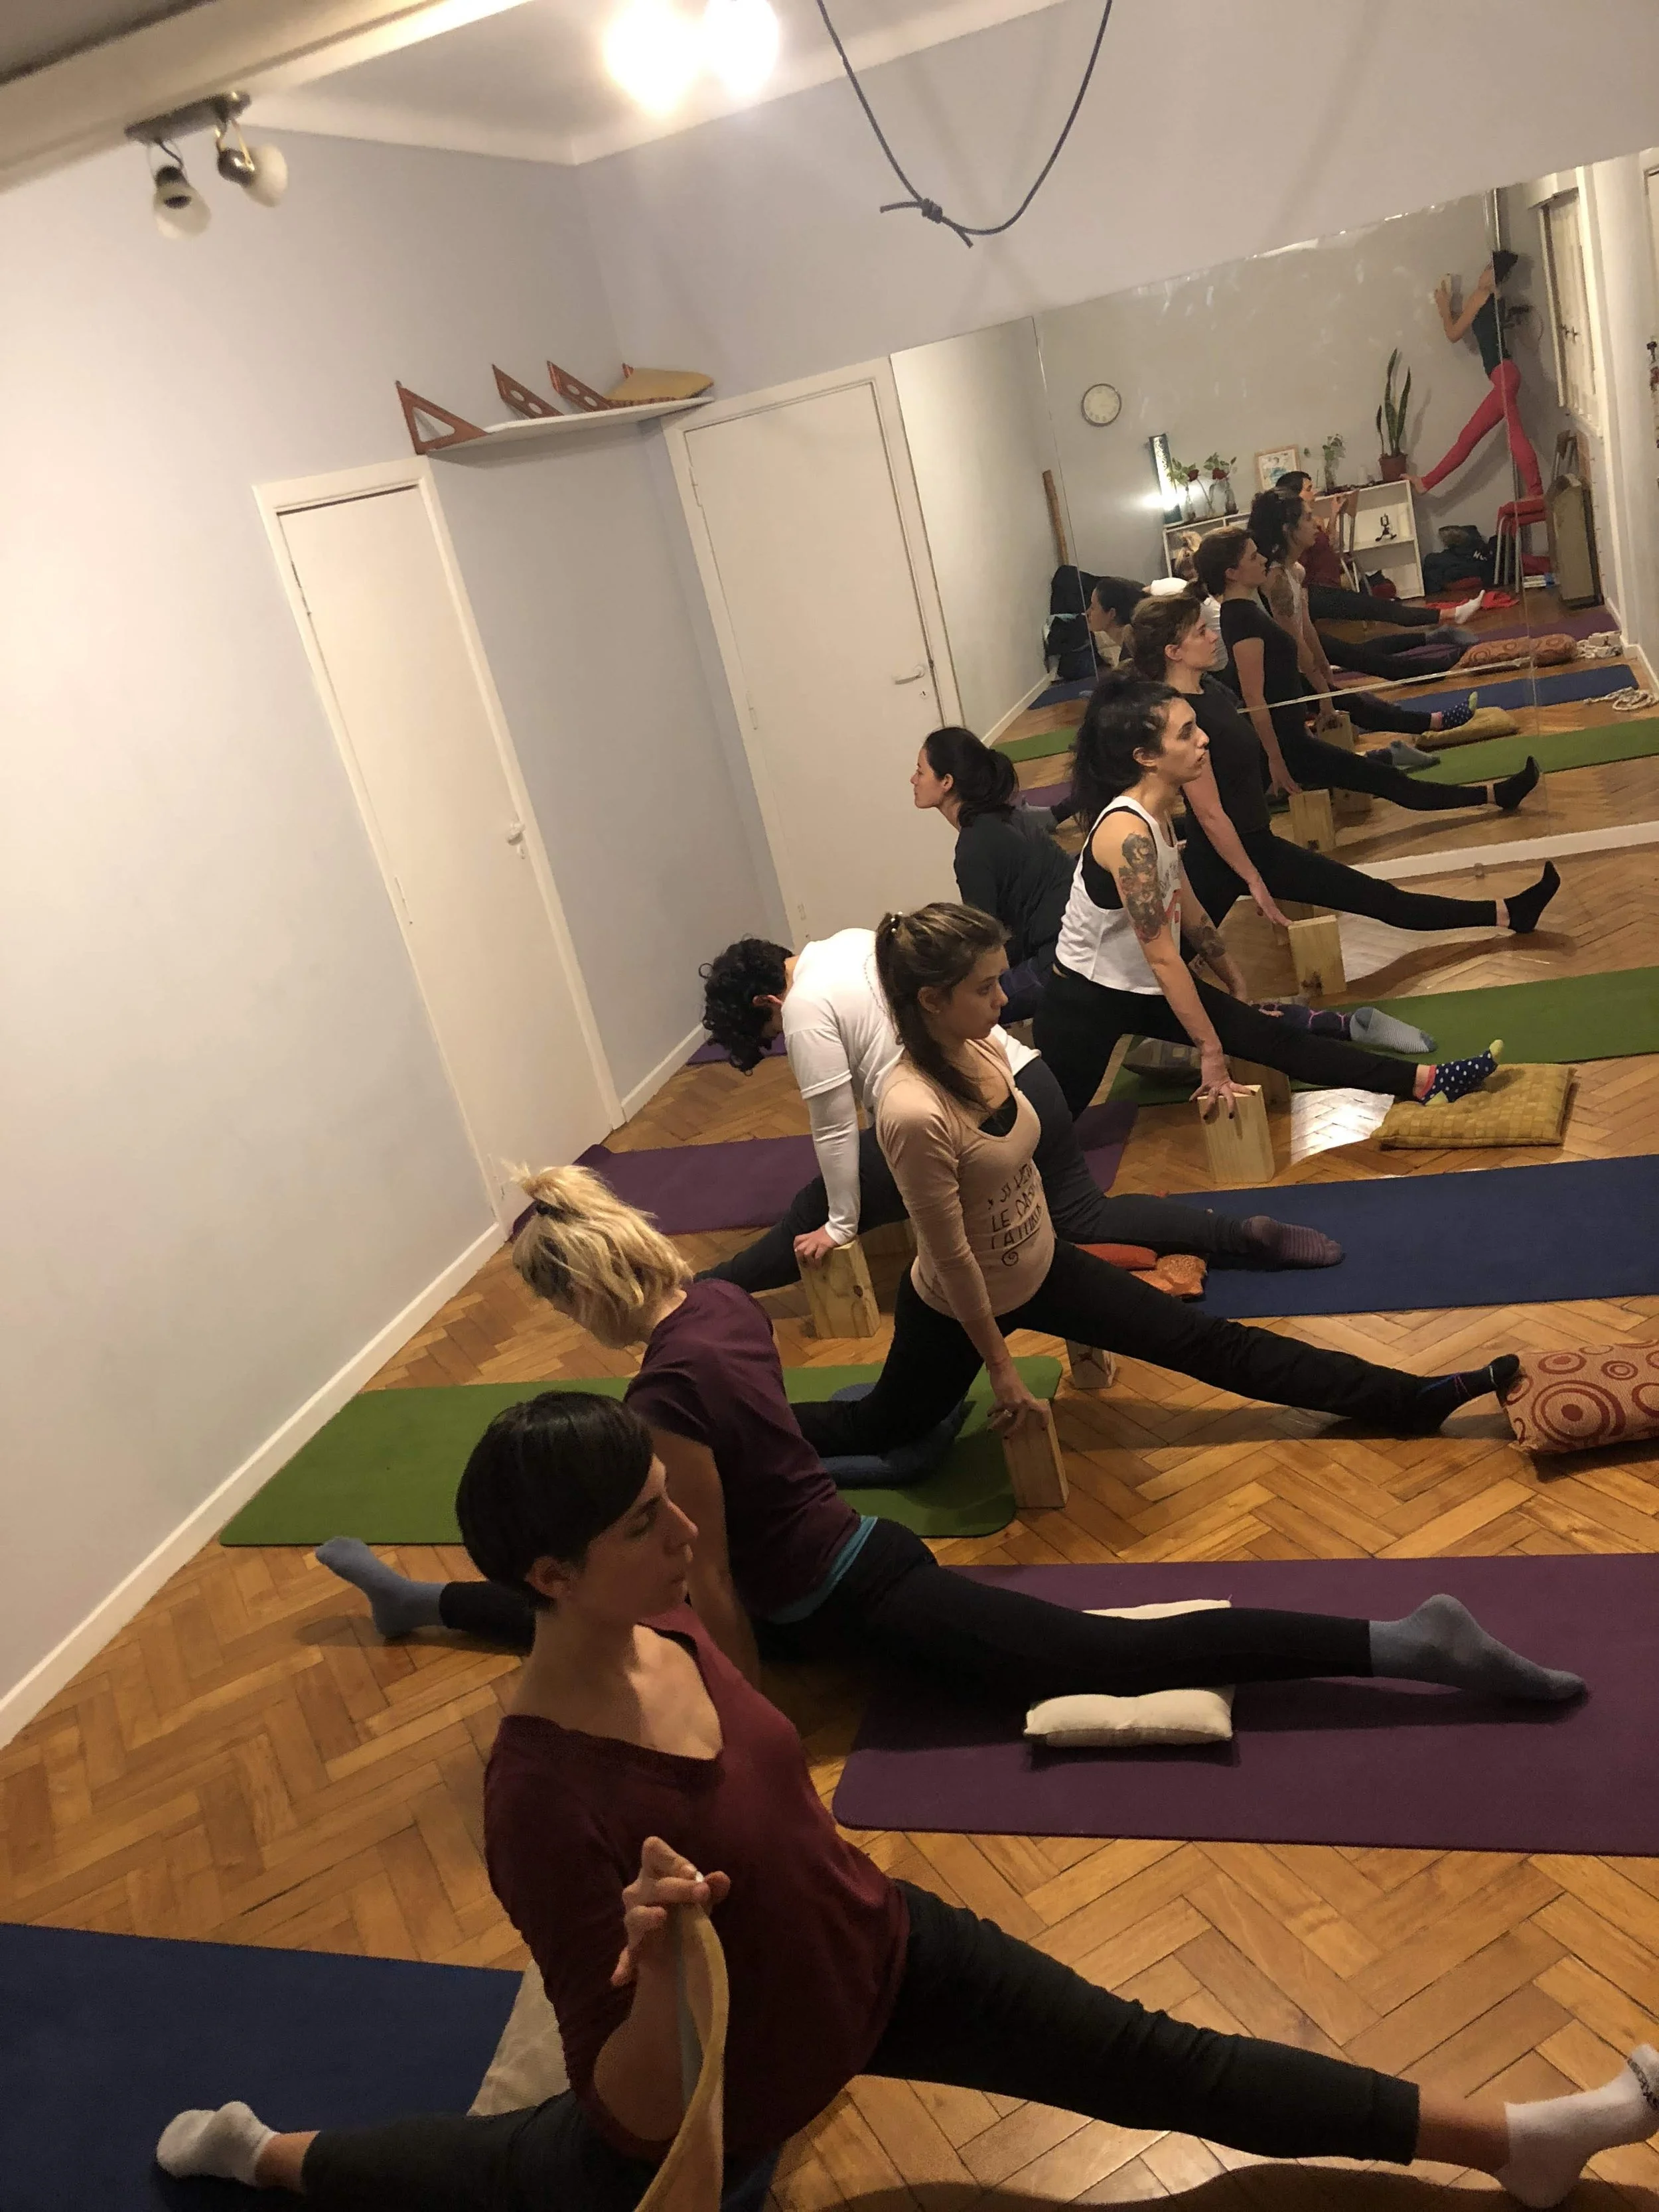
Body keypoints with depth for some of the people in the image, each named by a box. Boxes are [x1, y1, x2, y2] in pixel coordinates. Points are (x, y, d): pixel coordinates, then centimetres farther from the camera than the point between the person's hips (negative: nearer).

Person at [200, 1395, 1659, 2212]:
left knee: (1150, 2063, 5)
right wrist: (658, 1963, -48)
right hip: (722, 2084, -5)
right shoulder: (544, 1798, -36)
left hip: (872, 1950, 5)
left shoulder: (665, 1624, -15)